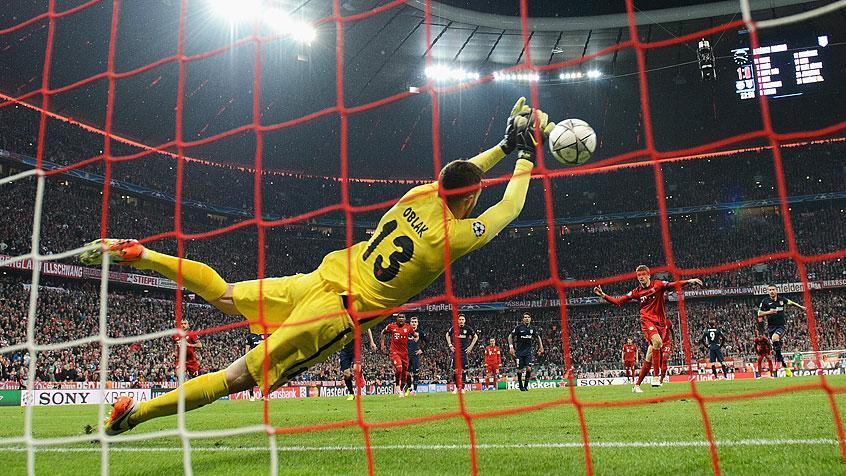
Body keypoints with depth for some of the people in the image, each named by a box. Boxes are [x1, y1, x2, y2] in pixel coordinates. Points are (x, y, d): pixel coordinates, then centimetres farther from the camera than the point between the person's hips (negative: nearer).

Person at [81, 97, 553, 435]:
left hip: (323, 277, 6)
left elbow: (455, 179, 26)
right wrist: (526, 154, 20)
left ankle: (138, 253, 16)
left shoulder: (419, 195, 5)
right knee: (242, 376, -1)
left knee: (223, 294, 22)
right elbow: (509, 209, 7)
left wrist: (505, 145, 30)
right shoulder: (457, 235, -10)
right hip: (342, 312, -6)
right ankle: (137, 410, -1)